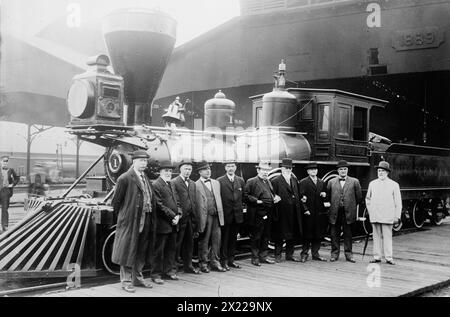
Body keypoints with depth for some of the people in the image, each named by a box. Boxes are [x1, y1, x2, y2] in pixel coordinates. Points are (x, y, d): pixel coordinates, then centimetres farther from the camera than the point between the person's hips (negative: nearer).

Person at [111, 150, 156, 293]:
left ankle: (137, 278, 28)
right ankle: (126, 281, 13)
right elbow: (116, 201, -7)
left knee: (141, 252, 15)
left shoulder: (145, 179, 12)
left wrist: (151, 219, 10)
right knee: (128, 251, 3)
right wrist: (121, 217, 0)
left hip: (145, 221, 7)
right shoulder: (125, 178, -10)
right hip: (130, 222, -7)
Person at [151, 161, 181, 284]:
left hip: (172, 223, 9)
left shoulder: (171, 185, 18)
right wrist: (173, 216, -15)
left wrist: (178, 214, 0)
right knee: (159, 250, 0)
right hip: (162, 224, -8)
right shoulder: (156, 185, -11)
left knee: (171, 249, 14)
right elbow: (160, 205, -17)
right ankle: (156, 274, 9)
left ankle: (169, 271, 24)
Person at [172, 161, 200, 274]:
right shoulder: (174, 182, -6)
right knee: (177, 242, 0)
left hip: (190, 217, 7)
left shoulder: (192, 183, 17)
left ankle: (188, 266, 20)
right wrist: (178, 213, -17)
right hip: (181, 217, -7)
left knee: (189, 242, 12)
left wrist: (194, 216, 11)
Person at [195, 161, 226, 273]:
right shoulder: (196, 185, -5)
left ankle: (214, 262, 17)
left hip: (216, 216, 5)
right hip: (205, 216, -5)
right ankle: (203, 263, 16)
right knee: (204, 241, 4)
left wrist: (220, 214, 11)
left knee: (216, 240, 7)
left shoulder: (216, 183, 15)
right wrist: (200, 219, -10)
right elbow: (197, 204, -7)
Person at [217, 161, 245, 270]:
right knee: (224, 238, 1)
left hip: (237, 215, 4)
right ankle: (224, 261, 10)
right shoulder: (219, 181, -7)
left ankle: (231, 260, 21)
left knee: (233, 238, 12)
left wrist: (239, 207, 7)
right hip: (225, 215, -4)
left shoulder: (241, 181, 8)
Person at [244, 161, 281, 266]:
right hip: (257, 215, -7)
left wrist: (275, 197, 8)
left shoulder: (268, 182, 18)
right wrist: (258, 201, -20)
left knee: (266, 237, 13)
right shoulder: (251, 181, -6)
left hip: (268, 214, 7)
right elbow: (245, 196, -12)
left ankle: (263, 256, 24)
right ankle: (255, 258, 11)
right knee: (256, 237, 1)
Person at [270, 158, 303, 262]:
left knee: (293, 235, 10)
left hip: (293, 214, 6)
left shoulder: (295, 180, 13)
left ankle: (289, 255, 22)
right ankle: (277, 255, 13)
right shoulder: (275, 181, -6)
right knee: (279, 236, 2)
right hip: (281, 214, -6)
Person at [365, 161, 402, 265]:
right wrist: (370, 210, 11)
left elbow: (398, 202, 3)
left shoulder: (394, 185, 3)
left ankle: (389, 257, 3)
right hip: (374, 216, 3)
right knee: (376, 236, 5)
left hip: (388, 216, -3)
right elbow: (368, 198, 20)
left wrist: (397, 216, -2)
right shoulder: (372, 184, 11)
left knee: (387, 236, -3)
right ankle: (377, 257, 10)